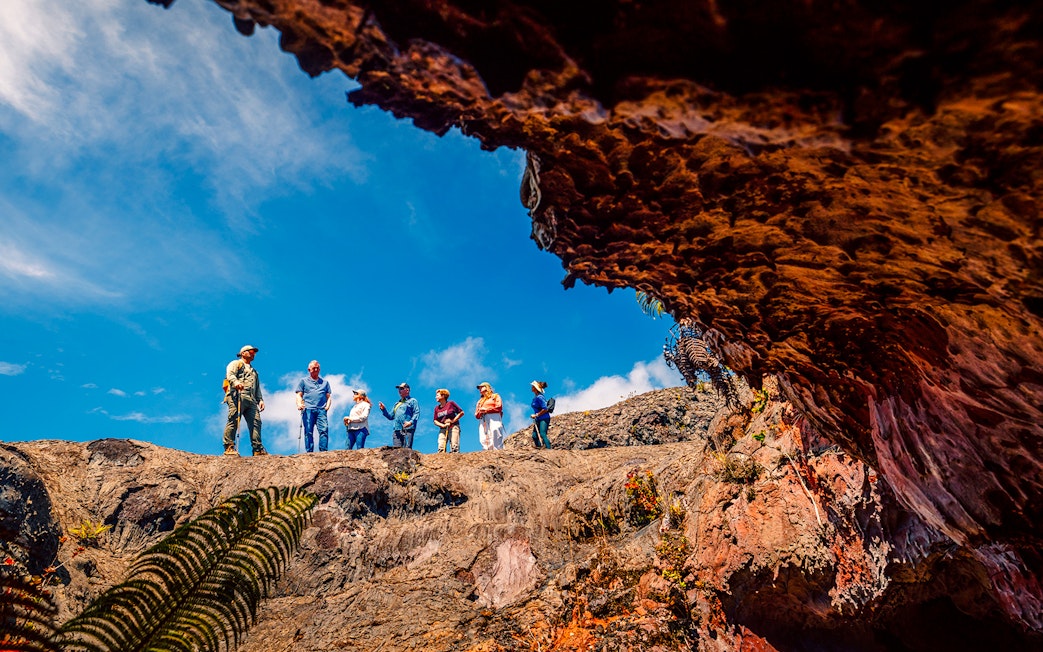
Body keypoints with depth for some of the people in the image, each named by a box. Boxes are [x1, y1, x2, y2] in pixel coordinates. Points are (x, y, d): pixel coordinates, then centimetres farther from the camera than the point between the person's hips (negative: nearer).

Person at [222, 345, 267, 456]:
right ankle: (229, 447, -17)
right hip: (237, 396, -6)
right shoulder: (236, 363, 17)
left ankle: (258, 449, -12)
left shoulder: (254, 371, 37)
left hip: (251, 399, 6)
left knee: (256, 422, -7)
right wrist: (236, 382, -27)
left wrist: (260, 399, 15)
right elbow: (230, 374, -5)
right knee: (234, 420, -15)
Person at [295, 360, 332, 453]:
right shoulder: (303, 381, 19)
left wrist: (327, 406, 3)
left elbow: (329, 396, 21)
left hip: (321, 410, 1)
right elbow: (299, 395, 10)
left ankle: (324, 451, -19)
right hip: (307, 409, -1)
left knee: (324, 429, -15)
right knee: (308, 432, -7)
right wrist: (299, 404, -10)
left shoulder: (324, 382, 25)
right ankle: (309, 452, -8)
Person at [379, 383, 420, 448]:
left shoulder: (412, 401, 10)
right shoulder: (397, 404, 30)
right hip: (397, 431, 6)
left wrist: (411, 422, -20)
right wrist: (383, 409, 15)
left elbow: (417, 413, -4)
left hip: (407, 430, -6)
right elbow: (391, 417, 29)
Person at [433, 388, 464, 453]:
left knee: (454, 447, -12)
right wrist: (443, 425, -8)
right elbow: (435, 421, 11)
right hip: (442, 429, 4)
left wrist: (453, 421, -8)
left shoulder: (451, 403, 1)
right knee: (441, 448, -8)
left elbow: (461, 412, 1)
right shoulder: (437, 408, 13)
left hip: (453, 427, -4)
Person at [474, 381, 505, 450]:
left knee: (495, 439, -19)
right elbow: (476, 415, 24)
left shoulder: (495, 396, 18)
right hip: (483, 421, 5)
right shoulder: (480, 401, 32)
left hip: (494, 419, -5)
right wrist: (480, 412, 1)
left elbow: (499, 407, 0)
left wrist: (486, 409, -3)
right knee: (484, 441, -13)